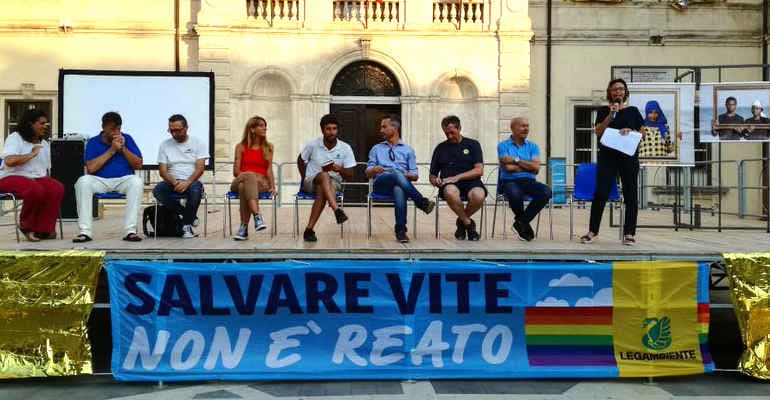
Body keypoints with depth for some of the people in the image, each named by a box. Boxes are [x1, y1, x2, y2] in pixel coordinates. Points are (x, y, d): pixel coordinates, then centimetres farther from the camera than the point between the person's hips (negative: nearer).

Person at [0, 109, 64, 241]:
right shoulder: (15, 138, -2)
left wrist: (46, 180, 4)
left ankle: (43, 229, -20)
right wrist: (31, 154, -14)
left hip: (37, 178, 6)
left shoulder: (44, 144, 20)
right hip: (12, 177, -6)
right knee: (36, 190, -38)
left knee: (57, 188, -27)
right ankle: (26, 226, -12)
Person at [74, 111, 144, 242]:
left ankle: (130, 230, -33)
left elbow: (138, 165, 2)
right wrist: (111, 150, -12)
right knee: (83, 181, -30)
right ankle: (85, 231, -30)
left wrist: (123, 149, -11)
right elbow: (90, 168, -11)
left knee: (137, 182, -32)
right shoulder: (93, 142, 4)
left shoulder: (127, 139, 7)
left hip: (123, 180, 0)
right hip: (100, 180, 0)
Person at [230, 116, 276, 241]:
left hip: (261, 183, 0)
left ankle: (244, 227, -41)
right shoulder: (241, 147, 11)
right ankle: (257, 216, -54)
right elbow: (236, 171, 3)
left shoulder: (268, 147, 14)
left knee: (244, 187, -37)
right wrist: (250, 176, -14)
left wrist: (272, 186, -12)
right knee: (249, 175, -38)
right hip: (239, 182, 0)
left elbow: (269, 169, 4)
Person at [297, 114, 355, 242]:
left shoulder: (345, 148, -4)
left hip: (334, 183, 0)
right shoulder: (313, 145, -3)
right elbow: (300, 160, 17)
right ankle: (337, 210, -56)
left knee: (322, 190, -37)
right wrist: (305, 179, 8)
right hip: (311, 182, 0)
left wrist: (340, 170, -23)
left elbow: (350, 176, -3)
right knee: (324, 175, -37)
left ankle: (309, 229, -38)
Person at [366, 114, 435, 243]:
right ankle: (423, 203, -37)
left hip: (399, 185, 0)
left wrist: (406, 175, -9)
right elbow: (368, 174, 16)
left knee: (399, 190, -41)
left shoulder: (408, 150, 21)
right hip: (381, 183, 1)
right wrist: (374, 170, -8)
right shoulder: (376, 149, 25)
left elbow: (414, 176, 14)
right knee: (395, 173, -37)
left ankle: (401, 230, -42)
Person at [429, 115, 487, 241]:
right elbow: (432, 176, 20)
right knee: (450, 192, -39)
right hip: (449, 185, 0)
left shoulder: (472, 144, 14)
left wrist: (457, 177, -9)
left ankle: (461, 221, -2)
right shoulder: (440, 148, 20)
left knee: (479, 196, -37)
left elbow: (479, 170, 2)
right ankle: (468, 223, -10)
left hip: (470, 182, 0)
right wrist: (436, 181, -5)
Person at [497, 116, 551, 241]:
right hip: (510, 181, -4)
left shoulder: (533, 147, 15)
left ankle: (520, 222, -11)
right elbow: (508, 167, -10)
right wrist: (528, 166, 1)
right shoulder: (503, 146, 6)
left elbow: (536, 168, -2)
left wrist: (516, 160, -6)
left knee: (546, 191, -28)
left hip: (529, 181, 4)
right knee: (515, 194, -39)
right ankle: (525, 225, -8)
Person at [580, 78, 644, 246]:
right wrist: (611, 115, -12)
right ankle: (593, 231, 4)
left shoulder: (633, 111, 10)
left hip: (629, 157, 1)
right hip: (607, 157, -1)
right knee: (600, 193, -6)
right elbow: (598, 132, -4)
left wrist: (630, 131, -10)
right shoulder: (603, 111, 9)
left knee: (630, 194, 2)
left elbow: (643, 134, 9)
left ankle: (629, 233, 9)